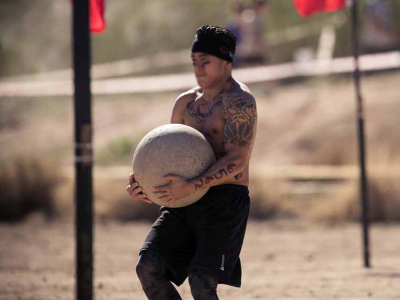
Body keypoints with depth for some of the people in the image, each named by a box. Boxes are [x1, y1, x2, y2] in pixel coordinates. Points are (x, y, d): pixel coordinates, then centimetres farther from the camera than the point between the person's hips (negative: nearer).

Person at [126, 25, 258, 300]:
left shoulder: (239, 101, -10)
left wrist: (191, 186, -32)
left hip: (225, 202, -7)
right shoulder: (186, 102, 15)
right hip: (187, 205, 7)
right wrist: (142, 182, -2)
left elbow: (236, 160, -21)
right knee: (148, 267, -11)